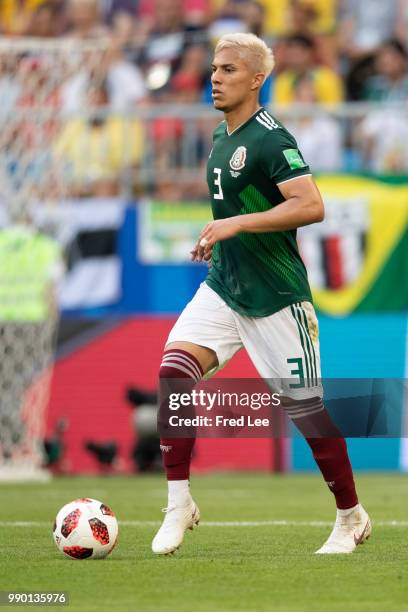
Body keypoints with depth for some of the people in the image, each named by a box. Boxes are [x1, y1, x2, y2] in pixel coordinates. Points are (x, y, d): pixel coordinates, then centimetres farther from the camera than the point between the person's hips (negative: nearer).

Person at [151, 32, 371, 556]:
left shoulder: (270, 139, -16)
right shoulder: (220, 137, 11)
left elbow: (310, 206, -27)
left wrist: (236, 225, -29)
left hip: (275, 297, -7)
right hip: (222, 289, 7)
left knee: (305, 405, 0)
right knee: (174, 370, -13)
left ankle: (351, 518, 18)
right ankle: (179, 502, -6)